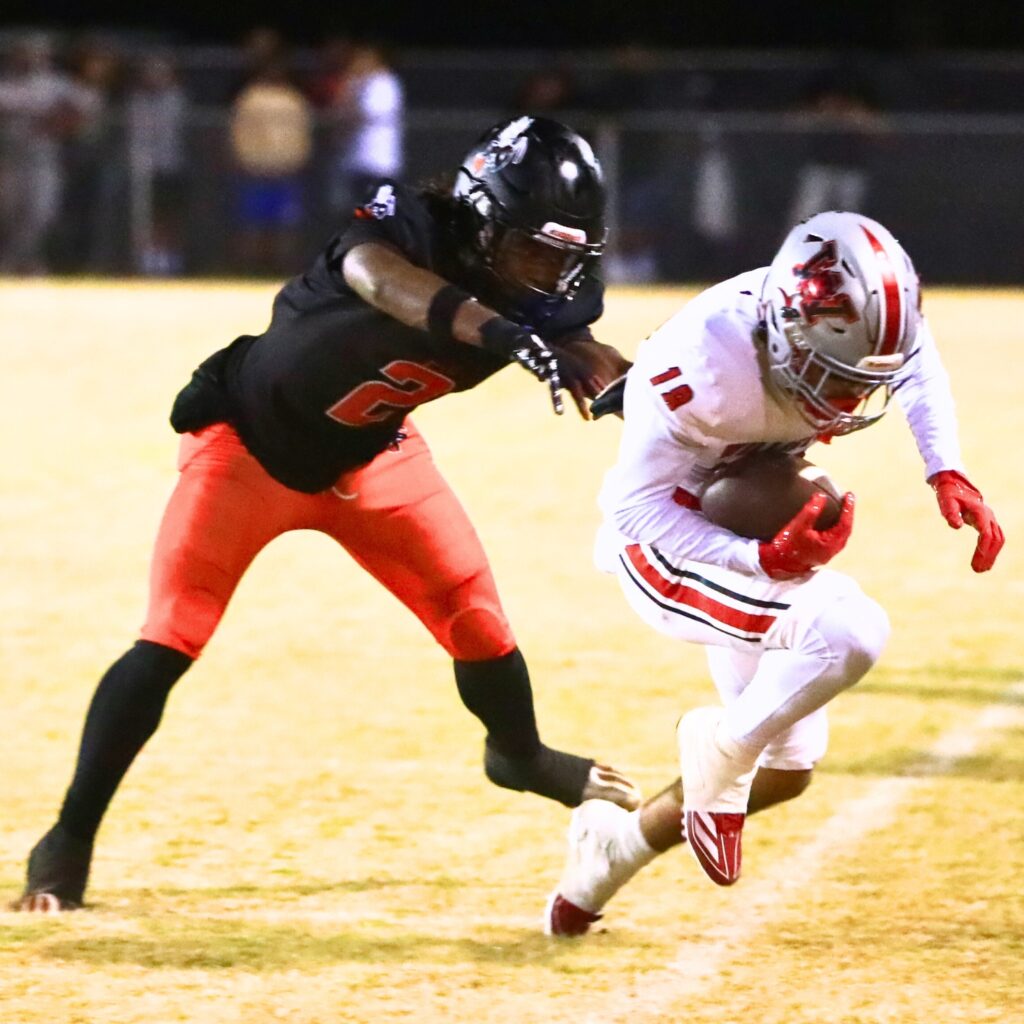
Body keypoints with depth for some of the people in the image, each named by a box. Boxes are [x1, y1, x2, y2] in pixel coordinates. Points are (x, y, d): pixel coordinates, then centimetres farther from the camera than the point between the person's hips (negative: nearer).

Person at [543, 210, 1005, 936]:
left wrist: (947, 474, -8)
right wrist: (763, 560, -39)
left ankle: (616, 846, 32)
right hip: (664, 545, -8)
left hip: (756, 542, 8)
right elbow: (641, 502, -28)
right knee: (848, 630, -30)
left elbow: (919, 360, 6)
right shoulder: (705, 369, -37)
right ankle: (719, 751, -6)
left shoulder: (845, 326, -18)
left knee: (786, 769, 13)